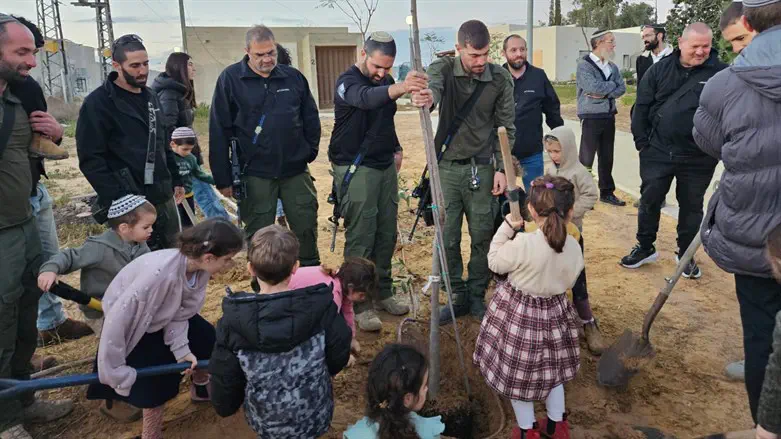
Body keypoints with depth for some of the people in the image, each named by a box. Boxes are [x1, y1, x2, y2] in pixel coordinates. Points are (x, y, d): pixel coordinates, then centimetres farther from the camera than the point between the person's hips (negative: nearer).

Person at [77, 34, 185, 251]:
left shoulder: (151, 97, 14)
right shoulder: (98, 103, -10)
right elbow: (90, 159, -15)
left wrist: (175, 180, 18)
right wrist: (116, 199, -20)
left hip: (163, 198, 7)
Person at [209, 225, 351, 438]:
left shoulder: (233, 321, -21)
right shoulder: (321, 306, -22)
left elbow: (224, 379, -10)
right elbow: (339, 358, -8)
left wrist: (225, 407, 12)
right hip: (317, 419, 0)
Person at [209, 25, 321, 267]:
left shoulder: (293, 77, 6)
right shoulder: (230, 78, -3)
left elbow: (311, 118, 14)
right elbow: (219, 130, -4)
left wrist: (310, 152, 7)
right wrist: (223, 178, -6)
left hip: (296, 170, 3)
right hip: (254, 174, -2)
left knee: (307, 227, 8)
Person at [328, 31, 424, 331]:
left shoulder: (386, 80, 8)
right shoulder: (348, 82, -15)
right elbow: (366, 98, -40)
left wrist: (396, 147, 8)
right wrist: (400, 89, -57)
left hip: (385, 165, 7)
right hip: (355, 169, -7)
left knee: (387, 234, 11)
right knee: (360, 238, -5)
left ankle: (383, 293, 25)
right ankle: (360, 304, 5)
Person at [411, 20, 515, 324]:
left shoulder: (500, 78, -4)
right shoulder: (443, 68, -8)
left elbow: (506, 127, 2)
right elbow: (433, 85, -32)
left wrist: (502, 168, -4)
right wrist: (427, 95, -56)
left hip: (482, 168, 0)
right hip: (446, 166, 0)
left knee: (482, 236, 6)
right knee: (448, 238, 5)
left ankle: (477, 296, 24)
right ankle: (458, 296, 21)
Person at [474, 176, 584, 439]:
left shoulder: (522, 244, -28)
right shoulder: (574, 247, -13)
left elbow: (495, 263, -11)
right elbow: (568, 282, 3)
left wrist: (507, 228, -7)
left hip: (516, 313, -4)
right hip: (554, 313, 5)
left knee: (519, 371, 15)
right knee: (552, 368, 25)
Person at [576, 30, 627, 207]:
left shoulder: (612, 66, 12)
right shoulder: (584, 64, -8)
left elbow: (621, 88, 2)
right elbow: (593, 87, -22)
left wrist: (604, 93, -14)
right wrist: (612, 85, -5)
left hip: (609, 116, 6)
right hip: (591, 117, -6)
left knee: (607, 157, 13)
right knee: (586, 158, -2)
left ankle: (607, 192, 23)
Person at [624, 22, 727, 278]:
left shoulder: (721, 74, -5)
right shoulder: (660, 69, 2)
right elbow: (642, 106, 4)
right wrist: (642, 141, 0)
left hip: (698, 158, -1)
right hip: (657, 152, 2)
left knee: (691, 206, 12)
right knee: (649, 201, 9)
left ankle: (686, 255, 28)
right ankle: (645, 248, 27)